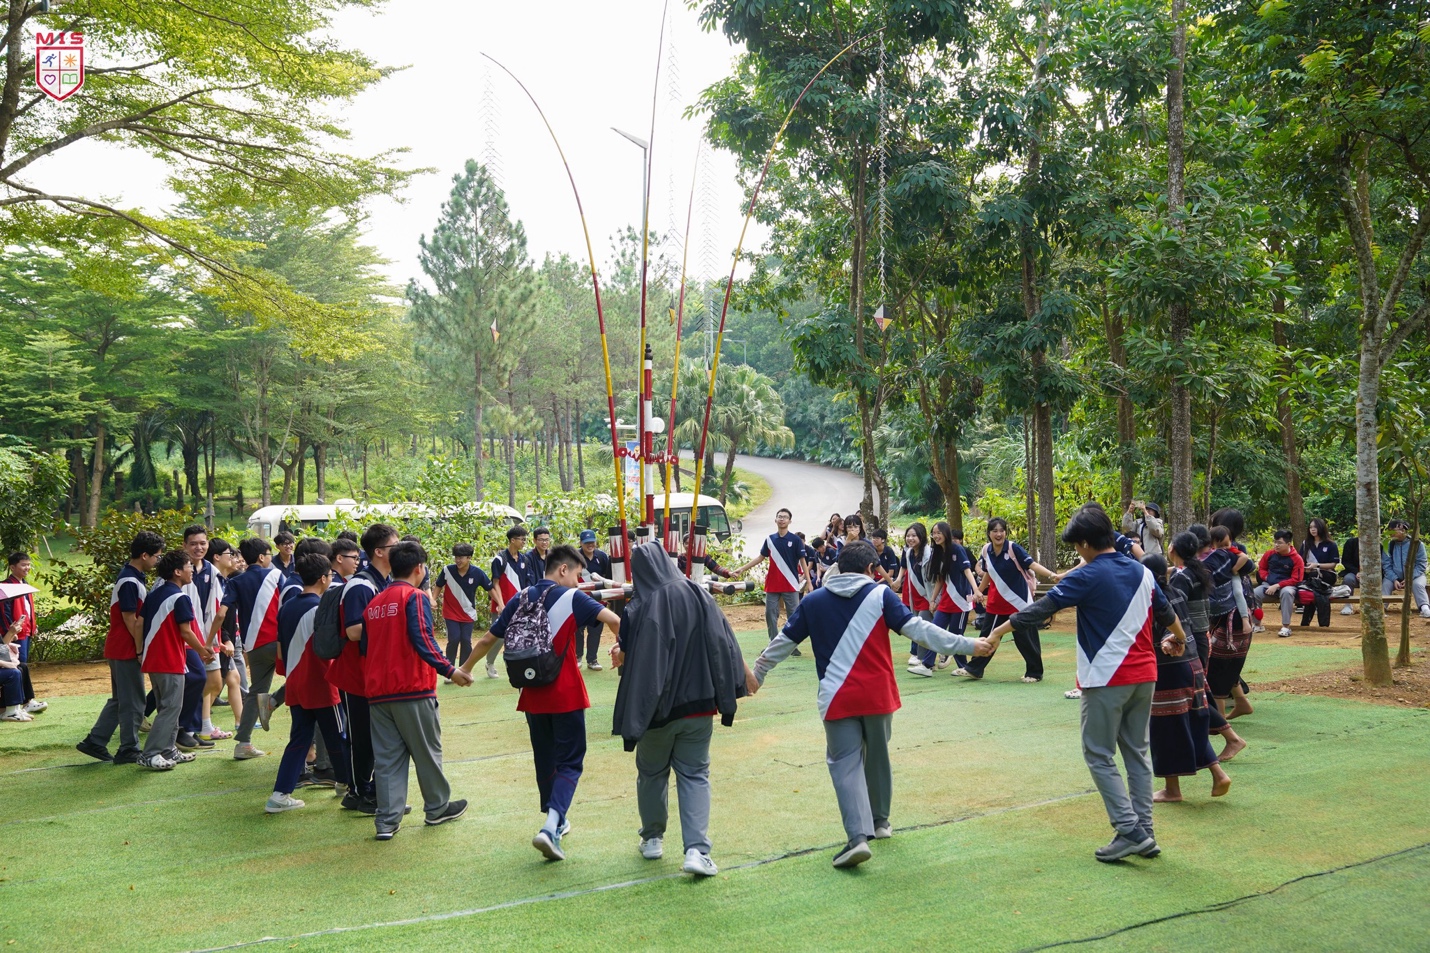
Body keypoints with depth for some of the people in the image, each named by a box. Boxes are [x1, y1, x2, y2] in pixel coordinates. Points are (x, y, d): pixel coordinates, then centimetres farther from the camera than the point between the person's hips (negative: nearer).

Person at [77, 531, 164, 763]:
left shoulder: (134, 578, 12)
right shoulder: (130, 582, -20)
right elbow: (130, 620, -20)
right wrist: (141, 649, -14)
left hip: (120, 648, 10)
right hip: (127, 649, -10)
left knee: (119, 700, 17)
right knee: (132, 702, -1)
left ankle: (94, 742, 22)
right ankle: (128, 750, 7)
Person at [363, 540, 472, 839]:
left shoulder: (374, 603, 13)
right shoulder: (415, 597, -8)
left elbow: (365, 646, 17)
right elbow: (423, 640, -20)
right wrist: (449, 671, -19)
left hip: (377, 691, 6)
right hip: (413, 690, -6)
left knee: (387, 757, 7)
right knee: (427, 751, 9)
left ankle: (387, 820, 4)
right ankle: (437, 808, 21)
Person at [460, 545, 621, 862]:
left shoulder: (520, 600, 7)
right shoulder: (571, 598, -8)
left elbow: (487, 639, 13)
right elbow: (613, 620, -21)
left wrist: (465, 669, 26)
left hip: (533, 695, 5)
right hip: (566, 695, -5)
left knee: (545, 760, 20)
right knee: (569, 762, 0)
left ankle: (555, 821, 32)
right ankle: (551, 826, -18)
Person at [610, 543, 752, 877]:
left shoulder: (638, 608, -13)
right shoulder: (698, 596, -4)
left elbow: (623, 657, -10)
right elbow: (724, 644, -1)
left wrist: (618, 654, 10)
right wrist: (745, 674, 9)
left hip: (655, 705, -1)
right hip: (698, 702, 2)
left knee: (652, 773, 19)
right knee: (695, 775, 6)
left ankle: (653, 838, 32)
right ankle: (697, 849, -7)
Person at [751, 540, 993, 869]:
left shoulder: (813, 601, 5)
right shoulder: (880, 595, -1)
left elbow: (784, 642, 11)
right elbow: (918, 629, -7)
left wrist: (758, 673, 24)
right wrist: (968, 646, -1)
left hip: (837, 698, -1)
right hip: (878, 695, 1)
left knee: (845, 764, 0)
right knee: (878, 756, 20)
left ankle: (858, 836, -15)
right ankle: (880, 821, 35)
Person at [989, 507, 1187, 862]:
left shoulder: (1087, 577, -12)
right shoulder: (1142, 572, 8)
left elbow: (1041, 608, -13)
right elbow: (1166, 613, 22)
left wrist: (998, 631, -6)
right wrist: (1178, 639, 43)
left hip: (1106, 678, -7)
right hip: (1144, 675, 7)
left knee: (1100, 756, 1)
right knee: (1137, 752, 13)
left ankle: (1130, 830, -5)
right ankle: (1144, 833, 15)